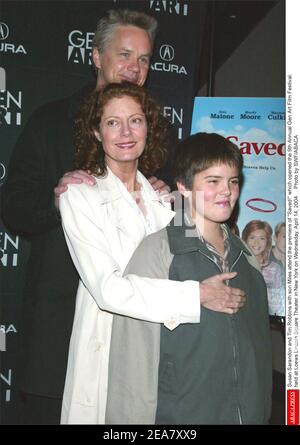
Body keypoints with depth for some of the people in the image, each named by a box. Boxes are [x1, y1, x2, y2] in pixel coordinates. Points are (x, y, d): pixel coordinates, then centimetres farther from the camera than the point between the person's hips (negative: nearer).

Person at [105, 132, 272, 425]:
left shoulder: (248, 260, 5)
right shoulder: (157, 250, -13)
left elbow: (261, 349, 10)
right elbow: (133, 355, -14)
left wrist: (263, 412, 9)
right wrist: (135, 418, -14)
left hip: (250, 414, 5)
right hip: (177, 415, -5)